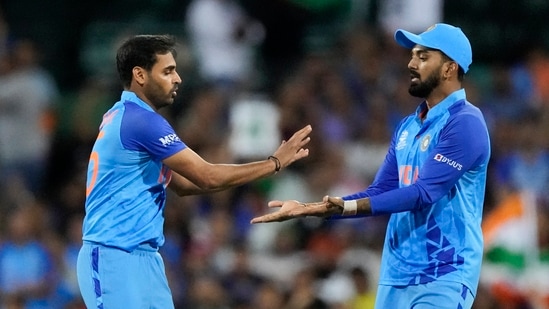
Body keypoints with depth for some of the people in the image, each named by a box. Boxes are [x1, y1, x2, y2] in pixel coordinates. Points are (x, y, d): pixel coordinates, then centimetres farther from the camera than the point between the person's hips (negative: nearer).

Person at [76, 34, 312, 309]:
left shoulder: (126, 116, 16)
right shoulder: (141, 121, -15)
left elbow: (182, 183, 20)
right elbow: (207, 178, -15)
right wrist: (275, 163, -7)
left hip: (142, 257, 10)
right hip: (115, 258, -10)